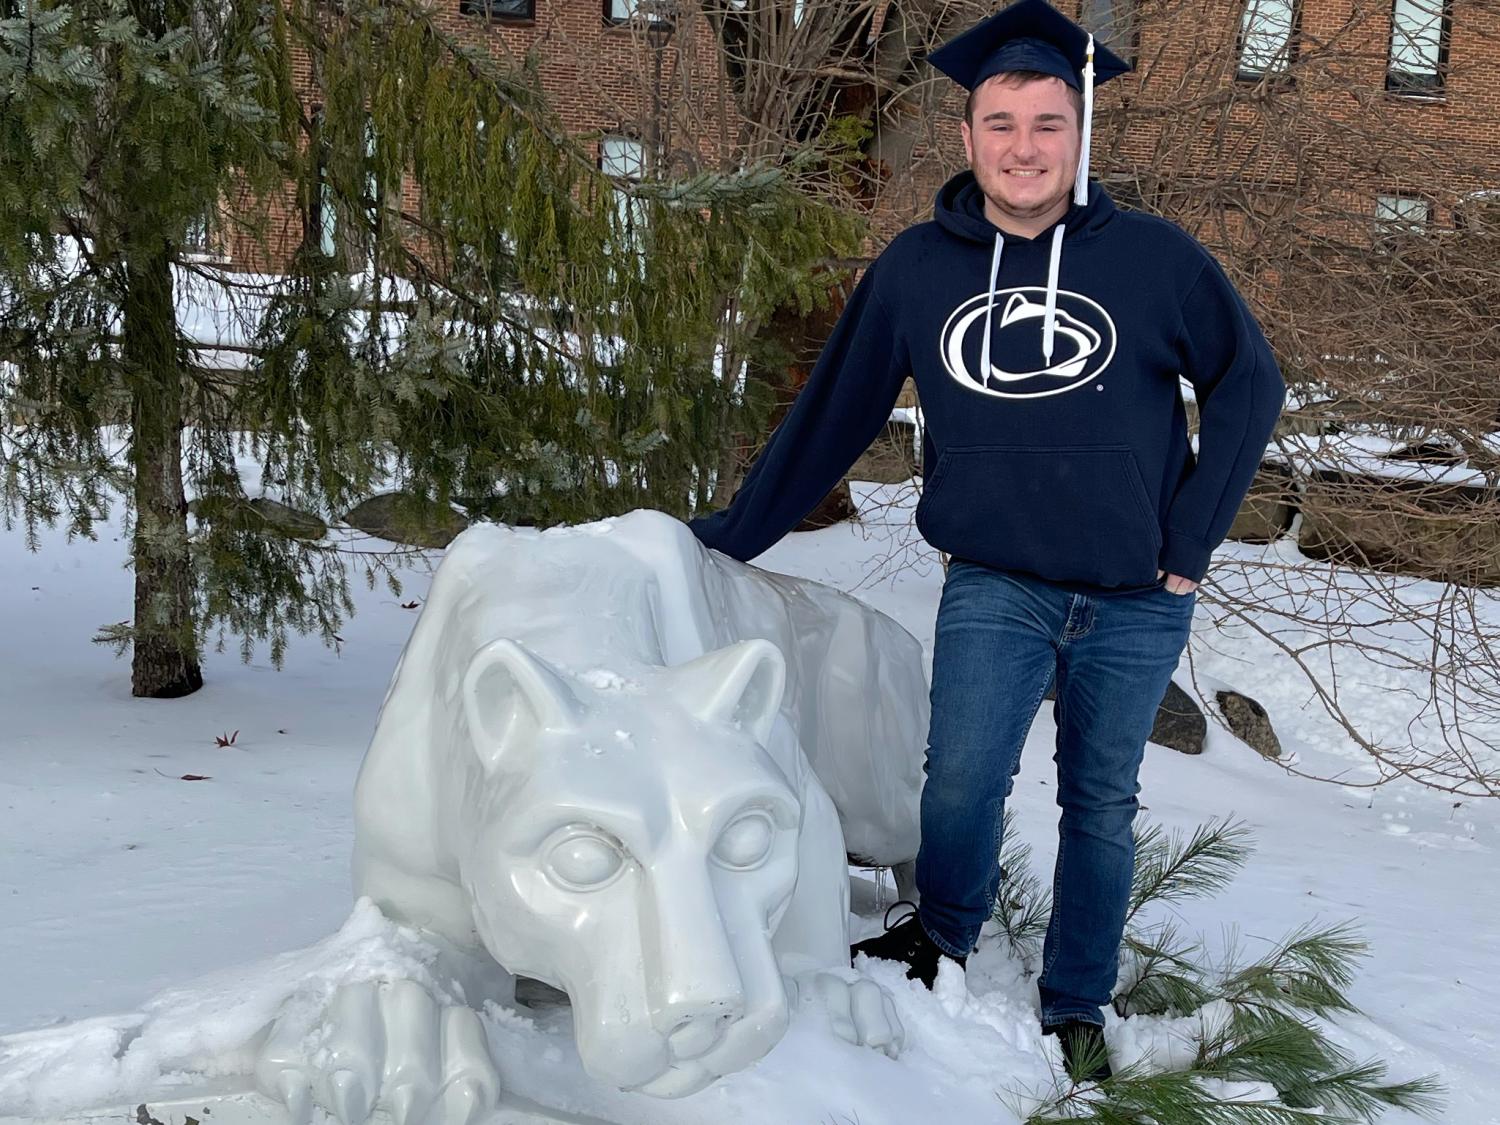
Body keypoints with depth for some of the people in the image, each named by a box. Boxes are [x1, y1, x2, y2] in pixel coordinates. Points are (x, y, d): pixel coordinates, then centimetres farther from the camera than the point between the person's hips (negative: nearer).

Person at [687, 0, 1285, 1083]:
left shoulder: (1153, 257, -6)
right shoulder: (916, 268, -2)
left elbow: (1248, 382, 3)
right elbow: (830, 415, 5)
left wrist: (1188, 542, -1)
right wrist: (728, 536, 7)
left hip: (1135, 603, 0)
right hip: (994, 586, 0)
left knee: (1102, 804, 10)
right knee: (963, 780, -14)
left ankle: (1077, 1006, 29)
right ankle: (940, 939, 17)